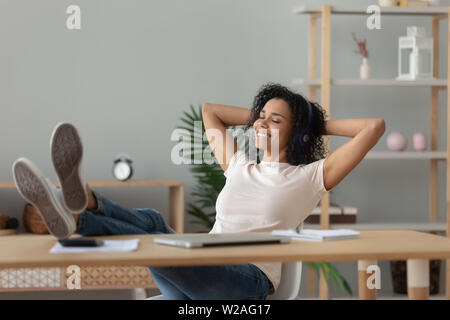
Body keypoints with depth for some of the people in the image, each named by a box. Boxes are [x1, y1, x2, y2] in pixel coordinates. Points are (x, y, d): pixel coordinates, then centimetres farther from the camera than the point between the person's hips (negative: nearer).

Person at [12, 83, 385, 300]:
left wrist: (320, 123, 19)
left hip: (249, 281, -5)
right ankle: (78, 203, -60)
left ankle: (76, 218, -60)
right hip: (199, 278, 5)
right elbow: (209, 110, 40)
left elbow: (375, 127, 6)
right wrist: (260, 113, 36)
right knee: (150, 222, -28)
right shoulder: (239, 168, 27)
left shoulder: (309, 177, 11)